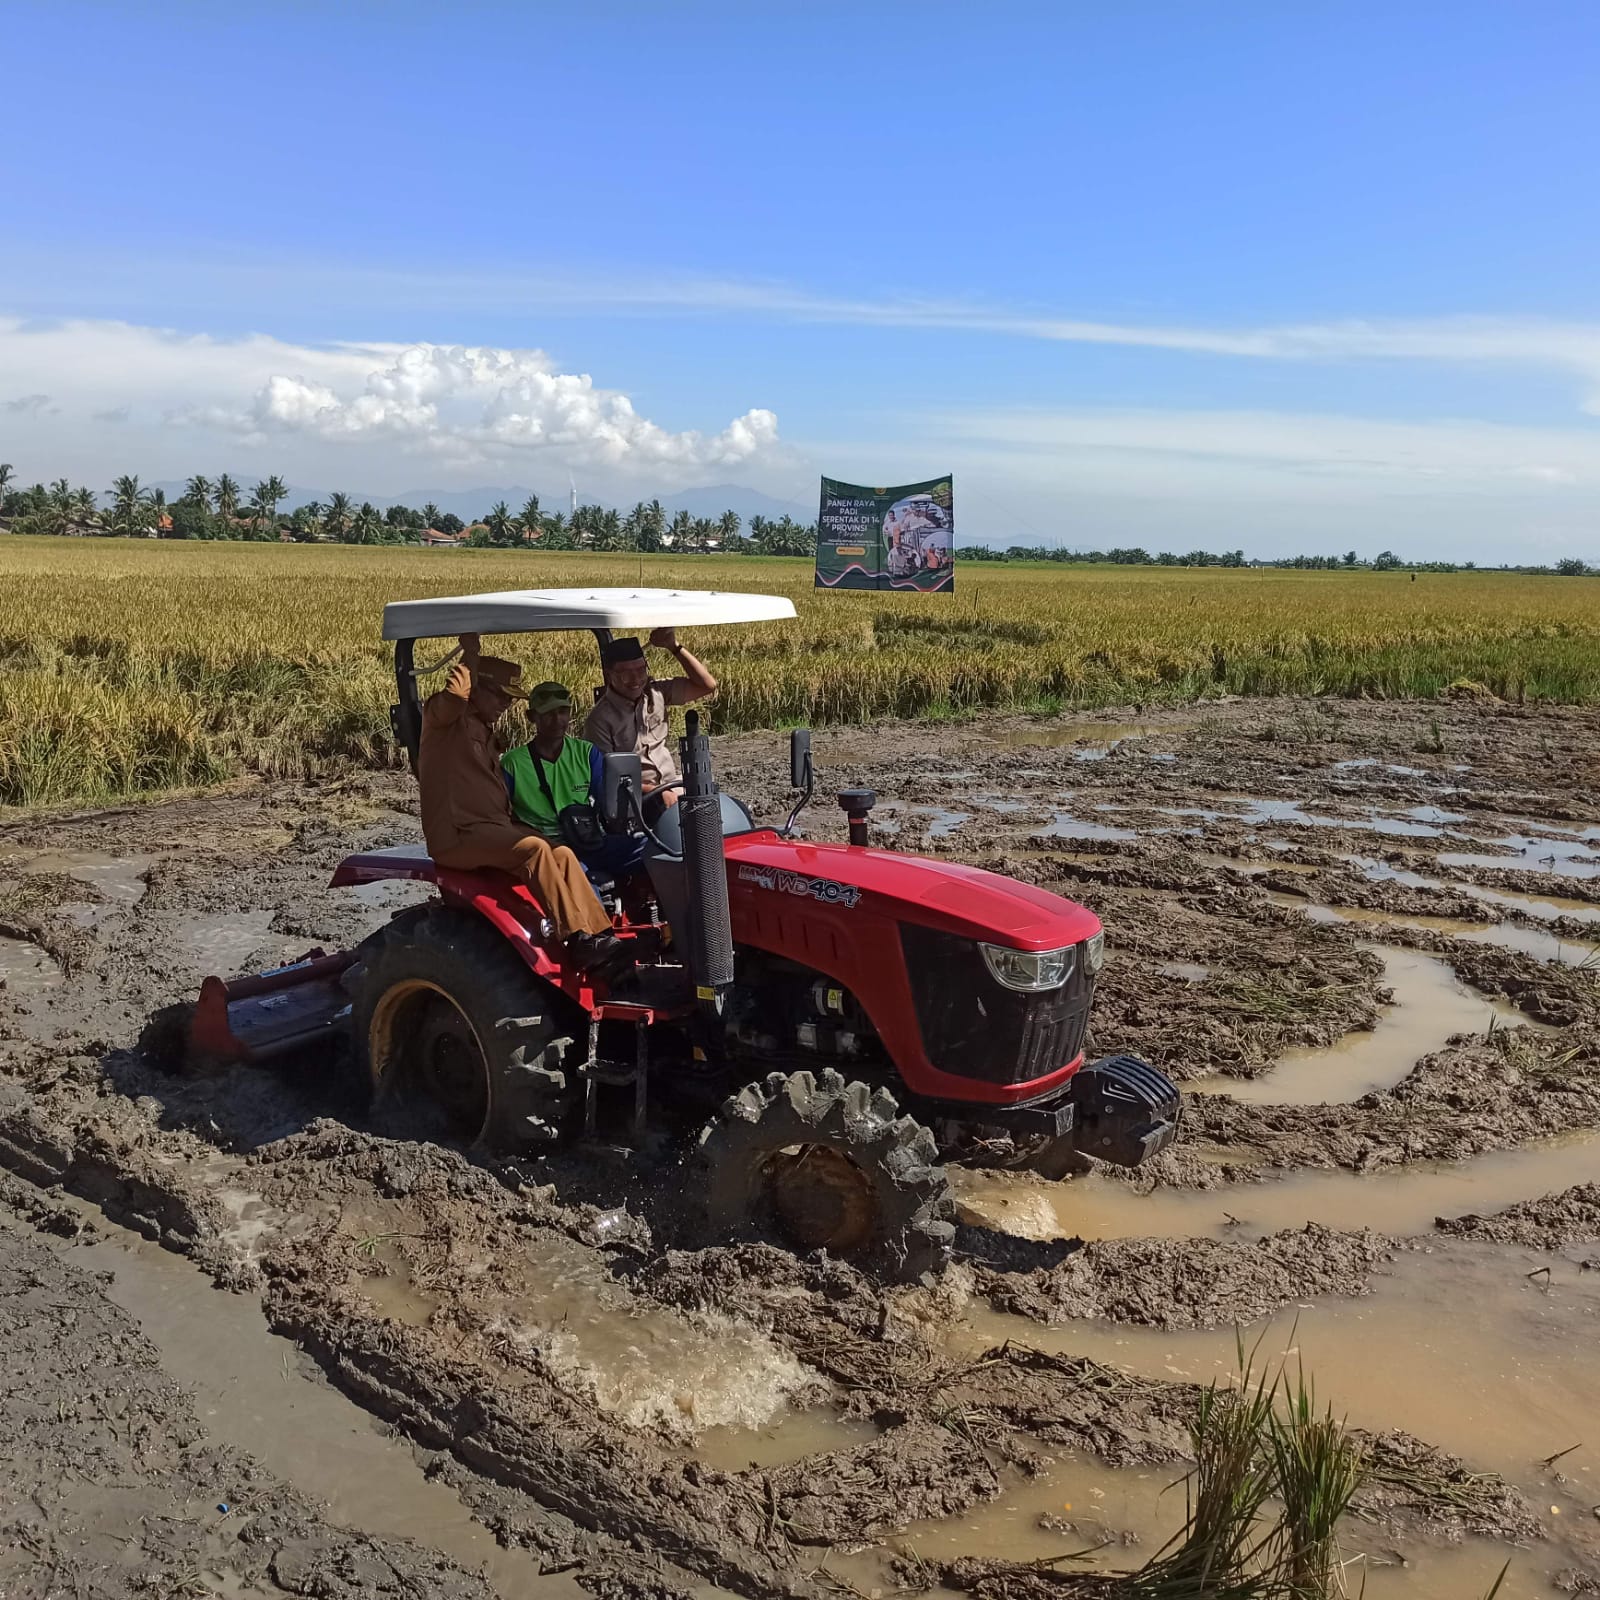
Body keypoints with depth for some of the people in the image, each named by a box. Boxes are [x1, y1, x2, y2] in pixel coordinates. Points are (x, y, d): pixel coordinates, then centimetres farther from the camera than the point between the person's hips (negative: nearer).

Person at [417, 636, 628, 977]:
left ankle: (599, 937, -17)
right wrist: (470, 651, -19)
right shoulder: (441, 714, -3)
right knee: (534, 849, -29)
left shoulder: (483, 729, 25)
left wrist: (514, 819, 19)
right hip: (457, 836, -9)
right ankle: (577, 939, -29)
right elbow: (456, 696, -29)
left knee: (562, 854, -12)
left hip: (493, 828, 9)